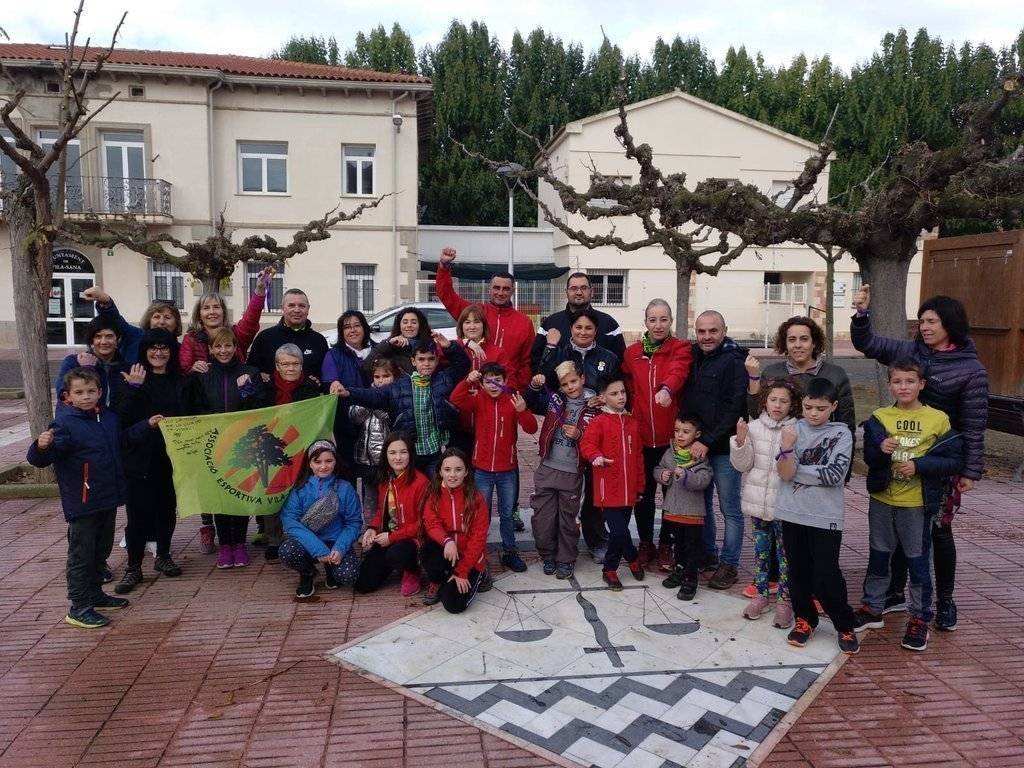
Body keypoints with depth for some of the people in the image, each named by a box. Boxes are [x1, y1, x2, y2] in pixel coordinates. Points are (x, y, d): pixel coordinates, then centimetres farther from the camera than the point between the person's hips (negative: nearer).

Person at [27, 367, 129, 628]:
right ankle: (79, 607, 11)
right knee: (81, 555, 2)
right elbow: (40, 460, -22)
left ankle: (95, 594, 35)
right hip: (82, 505, -7)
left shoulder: (110, 417, 5)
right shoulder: (65, 424, -17)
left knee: (101, 551, 20)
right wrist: (41, 447, -42)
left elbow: (126, 440, 26)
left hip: (108, 499, 7)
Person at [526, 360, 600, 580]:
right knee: (542, 517, 6)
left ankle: (566, 559, 27)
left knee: (568, 519, 10)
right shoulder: (554, 400, 2)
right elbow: (530, 404, 10)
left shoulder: (593, 407, -4)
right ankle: (548, 555, 27)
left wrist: (579, 435, -19)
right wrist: (534, 387, -8)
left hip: (572, 472, -2)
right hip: (547, 468, 2)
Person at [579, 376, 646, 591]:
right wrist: (596, 456, -40)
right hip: (608, 490, -5)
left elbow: (638, 457, 15)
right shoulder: (599, 421, -6)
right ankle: (633, 559, 14)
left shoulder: (632, 422, 11)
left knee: (619, 531, 13)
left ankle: (610, 569, 31)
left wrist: (640, 487, 16)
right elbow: (586, 444, -18)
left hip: (628, 491, 5)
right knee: (619, 531, -11)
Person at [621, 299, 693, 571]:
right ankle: (646, 543, 27)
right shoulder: (632, 352, 7)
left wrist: (667, 389, -44)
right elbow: (627, 388, 9)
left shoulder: (681, 349, -2)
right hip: (641, 436, 2)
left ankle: (665, 545, 25)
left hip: (671, 436, -2)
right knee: (643, 492, 10)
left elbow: (677, 372, -23)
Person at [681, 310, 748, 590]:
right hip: (696, 447, 7)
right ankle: (707, 556, 29)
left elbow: (734, 409, -16)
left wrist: (708, 441, -18)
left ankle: (729, 564, 14)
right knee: (701, 503, 15)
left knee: (730, 508, 3)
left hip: (724, 449, -6)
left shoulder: (734, 362, -10)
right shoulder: (694, 359, 9)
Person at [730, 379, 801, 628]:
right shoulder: (753, 427, -1)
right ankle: (761, 594, 29)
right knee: (761, 549, 16)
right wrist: (740, 441, -16)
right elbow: (743, 465, 0)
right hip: (757, 500, 3)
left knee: (784, 552, 5)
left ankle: (784, 600, 19)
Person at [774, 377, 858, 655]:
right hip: (793, 513, 3)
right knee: (798, 570, 12)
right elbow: (784, 473, -8)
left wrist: (796, 470, -10)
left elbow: (834, 475, -15)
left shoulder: (841, 434, -4)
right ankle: (805, 619, 31)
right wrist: (787, 449, -26)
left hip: (825, 516, -2)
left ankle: (845, 626, 21)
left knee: (826, 576, 0)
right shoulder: (793, 430, 1)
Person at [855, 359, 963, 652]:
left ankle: (919, 619, 22)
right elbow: (869, 458, 0)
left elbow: (954, 460, -7)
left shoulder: (938, 419, -5)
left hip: (918, 503, -2)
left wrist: (919, 465, -19)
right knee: (878, 557, 14)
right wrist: (880, 449, -21)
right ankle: (872, 609, 29)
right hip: (881, 499, 3)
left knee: (918, 561, 8)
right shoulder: (879, 418, 0)